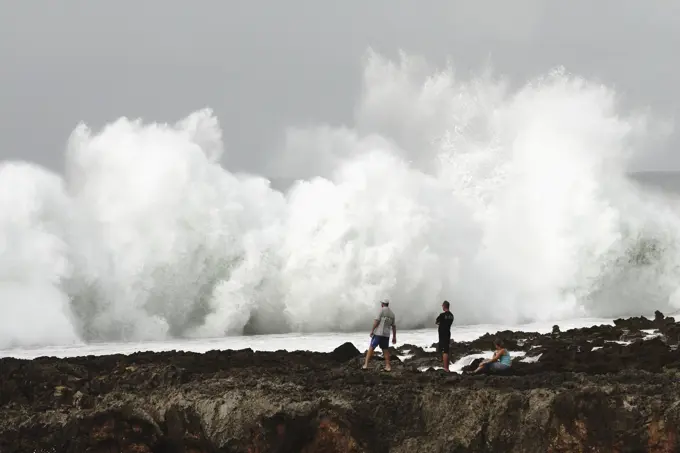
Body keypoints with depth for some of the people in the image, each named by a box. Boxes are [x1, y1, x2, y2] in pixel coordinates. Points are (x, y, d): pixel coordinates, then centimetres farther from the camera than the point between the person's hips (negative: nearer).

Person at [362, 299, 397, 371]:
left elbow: (376, 321, -14)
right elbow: (394, 326, 13)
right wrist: (394, 337, 17)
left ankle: (366, 365, -9)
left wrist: (372, 331, -10)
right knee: (385, 350, 11)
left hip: (378, 333, -5)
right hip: (386, 335, 5)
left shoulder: (381, 310, -6)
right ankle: (388, 366, 8)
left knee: (371, 348, -3)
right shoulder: (392, 314, 12)